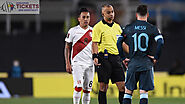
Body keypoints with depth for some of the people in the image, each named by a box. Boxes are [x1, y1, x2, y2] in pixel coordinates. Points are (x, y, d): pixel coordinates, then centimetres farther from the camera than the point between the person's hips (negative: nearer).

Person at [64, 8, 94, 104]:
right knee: (78, 87, -16)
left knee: (87, 89, 3)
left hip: (90, 64, 4)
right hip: (77, 63, -4)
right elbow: (67, 48, 2)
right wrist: (67, 64, -5)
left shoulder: (93, 31, 10)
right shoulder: (73, 31, 0)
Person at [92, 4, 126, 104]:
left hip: (116, 57, 5)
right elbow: (95, 43, -7)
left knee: (122, 86, -1)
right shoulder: (98, 27, -1)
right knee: (103, 86, -3)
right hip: (104, 58, -5)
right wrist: (95, 56, -19)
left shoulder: (117, 27, 17)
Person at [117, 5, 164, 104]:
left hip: (133, 63, 1)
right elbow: (160, 42, -13)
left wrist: (123, 58, 6)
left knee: (128, 91, 8)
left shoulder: (128, 28, 5)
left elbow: (118, 42, -1)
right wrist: (156, 57, -3)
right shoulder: (152, 28, 0)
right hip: (147, 64, -1)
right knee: (144, 92, 2)